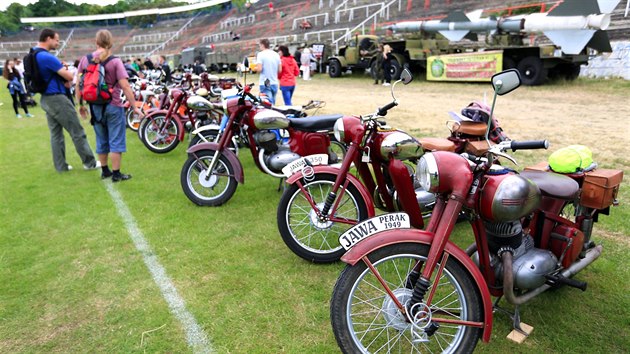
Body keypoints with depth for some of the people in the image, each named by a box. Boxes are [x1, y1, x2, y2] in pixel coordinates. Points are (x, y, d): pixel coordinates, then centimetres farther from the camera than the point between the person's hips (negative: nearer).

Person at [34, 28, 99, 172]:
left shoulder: (33, 55, 11)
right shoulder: (47, 57, -20)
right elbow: (69, 76, -20)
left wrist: (64, 80, 2)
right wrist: (67, 79, 2)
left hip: (46, 99, 10)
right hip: (57, 98, -10)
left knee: (55, 133, 12)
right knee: (77, 132, -1)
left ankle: (60, 165, 16)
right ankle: (89, 162, 6)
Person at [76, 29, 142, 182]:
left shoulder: (85, 59, 2)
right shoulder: (115, 61, -11)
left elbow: (78, 84, 5)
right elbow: (125, 86, -17)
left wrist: (81, 104, 16)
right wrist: (135, 107, -12)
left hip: (95, 107, 5)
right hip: (113, 106, -5)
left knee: (101, 140, 17)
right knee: (116, 141, 3)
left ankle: (105, 171, 26)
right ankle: (116, 173, 5)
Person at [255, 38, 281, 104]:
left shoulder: (261, 54, -8)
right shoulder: (276, 54, 8)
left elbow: (259, 69, -16)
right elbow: (280, 70, 7)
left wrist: (255, 68, 5)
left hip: (265, 84, -6)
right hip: (274, 83, 6)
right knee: (272, 103, 15)